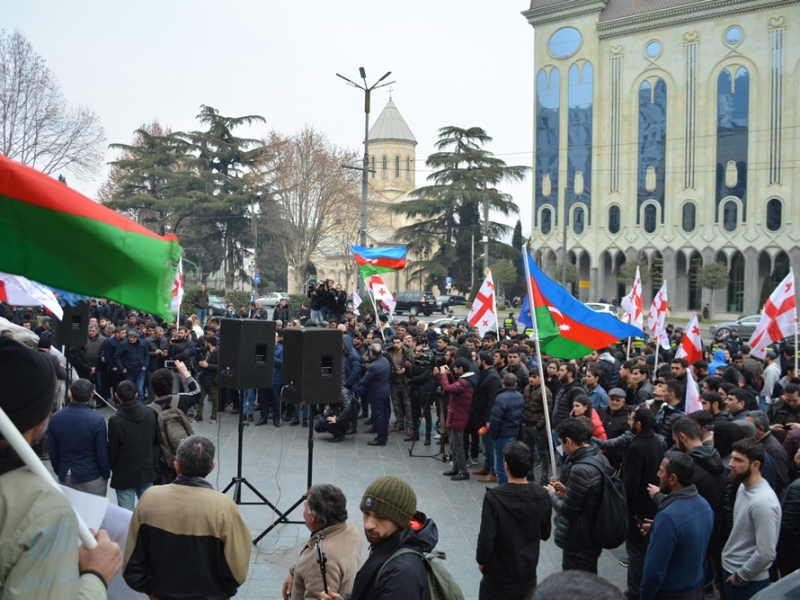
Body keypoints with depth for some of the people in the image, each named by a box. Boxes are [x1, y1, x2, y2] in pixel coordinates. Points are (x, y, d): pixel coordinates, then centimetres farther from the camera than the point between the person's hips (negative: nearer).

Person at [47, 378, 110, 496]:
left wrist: (58, 471, 18)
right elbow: (102, 453, -14)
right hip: (92, 476, -4)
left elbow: (52, 451, 3)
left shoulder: (55, 418, -6)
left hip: (65, 476, 4)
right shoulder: (97, 420, -19)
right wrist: (106, 475, 2)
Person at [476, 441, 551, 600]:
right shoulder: (542, 496, -9)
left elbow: (486, 539, -19)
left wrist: (481, 560, -1)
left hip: (499, 576, -3)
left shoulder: (494, 497, -22)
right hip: (528, 575, 3)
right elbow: (545, 534, 3)